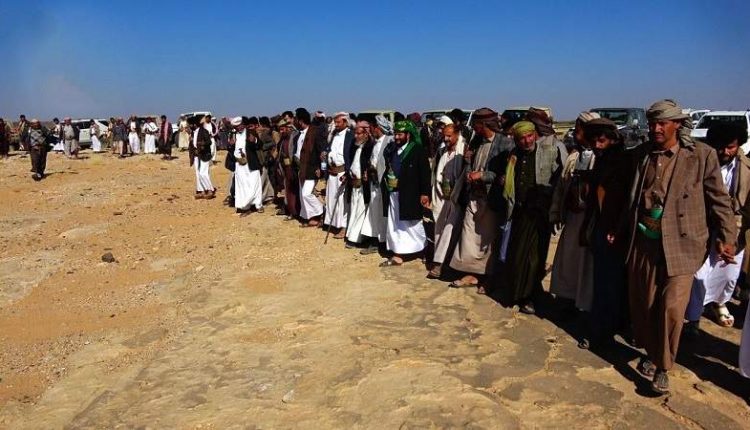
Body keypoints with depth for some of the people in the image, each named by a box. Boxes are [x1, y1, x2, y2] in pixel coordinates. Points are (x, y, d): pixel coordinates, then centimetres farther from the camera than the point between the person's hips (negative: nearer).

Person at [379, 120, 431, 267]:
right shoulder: (391, 149, 10)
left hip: (409, 195, -6)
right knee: (395, 226, 10)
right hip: (393, 194, 6)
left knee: (412, 226, 3)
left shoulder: (418, 150, -9)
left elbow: (425, 173, -12)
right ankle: (397, 256, 19)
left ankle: (426, 251, 21)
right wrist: (385, 185, 7)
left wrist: (424, 193, -16)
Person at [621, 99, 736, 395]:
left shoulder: (702, 155, -6)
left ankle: (663, 367, 13)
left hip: (680, 243, -3)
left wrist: (726, 237, -8)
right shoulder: (640, 154, 6)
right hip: (643, 241, 4)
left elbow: (719, 200, -2)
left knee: (671, 307, -6)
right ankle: (651, 354, 34)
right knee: (643, 304, 12)